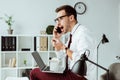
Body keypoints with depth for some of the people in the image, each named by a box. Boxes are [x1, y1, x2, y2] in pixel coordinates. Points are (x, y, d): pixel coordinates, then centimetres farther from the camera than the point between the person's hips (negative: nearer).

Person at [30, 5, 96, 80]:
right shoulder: (73, 34, 14)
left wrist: (64, 48, -17)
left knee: (35, 72, -11)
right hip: (71, 73, 9)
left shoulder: (83, 32, -15)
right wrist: (57, 38, 8)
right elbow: (61, 57, 21)